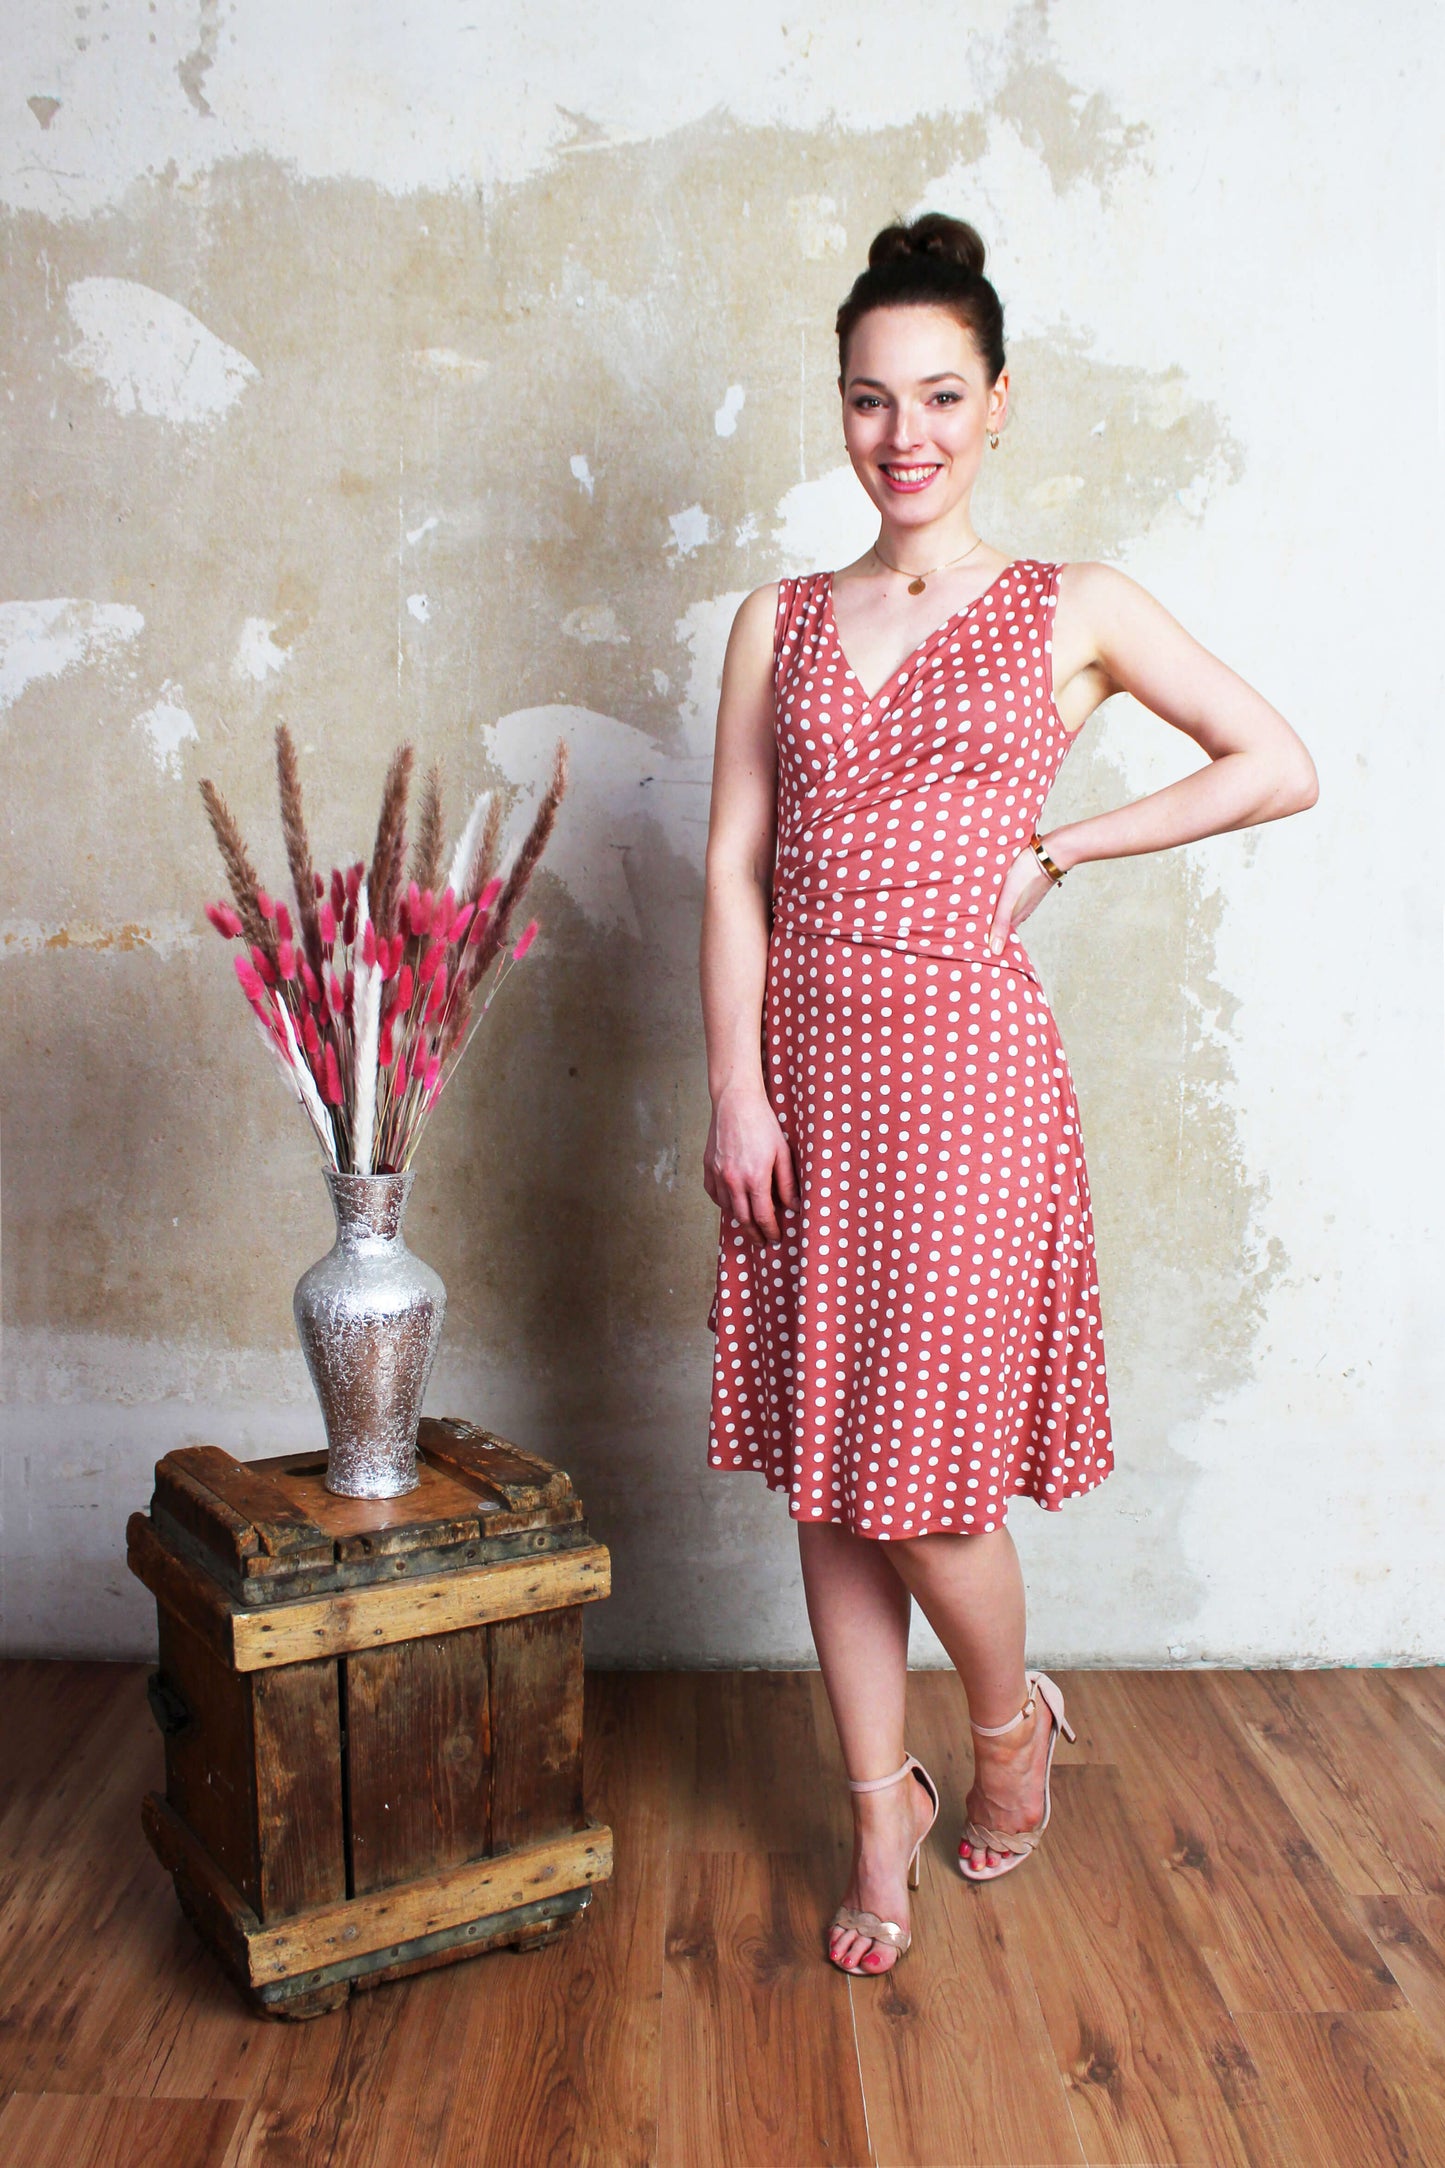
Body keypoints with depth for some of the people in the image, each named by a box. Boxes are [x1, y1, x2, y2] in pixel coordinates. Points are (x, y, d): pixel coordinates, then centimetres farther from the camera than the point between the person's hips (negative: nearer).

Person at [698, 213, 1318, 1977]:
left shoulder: (1073, 611, 4)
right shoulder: (780, 623, 10)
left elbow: (1281, 767, 5)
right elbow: (734, 867, 5)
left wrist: (1053, 852, -1)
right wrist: (736, 1089, -4)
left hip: (964, 1055, -3)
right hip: (805, 1055, 4)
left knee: (921, 1469, -1)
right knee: (824, 1470, 8)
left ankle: (1012, 1718, 32)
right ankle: (881, 1814, 27)